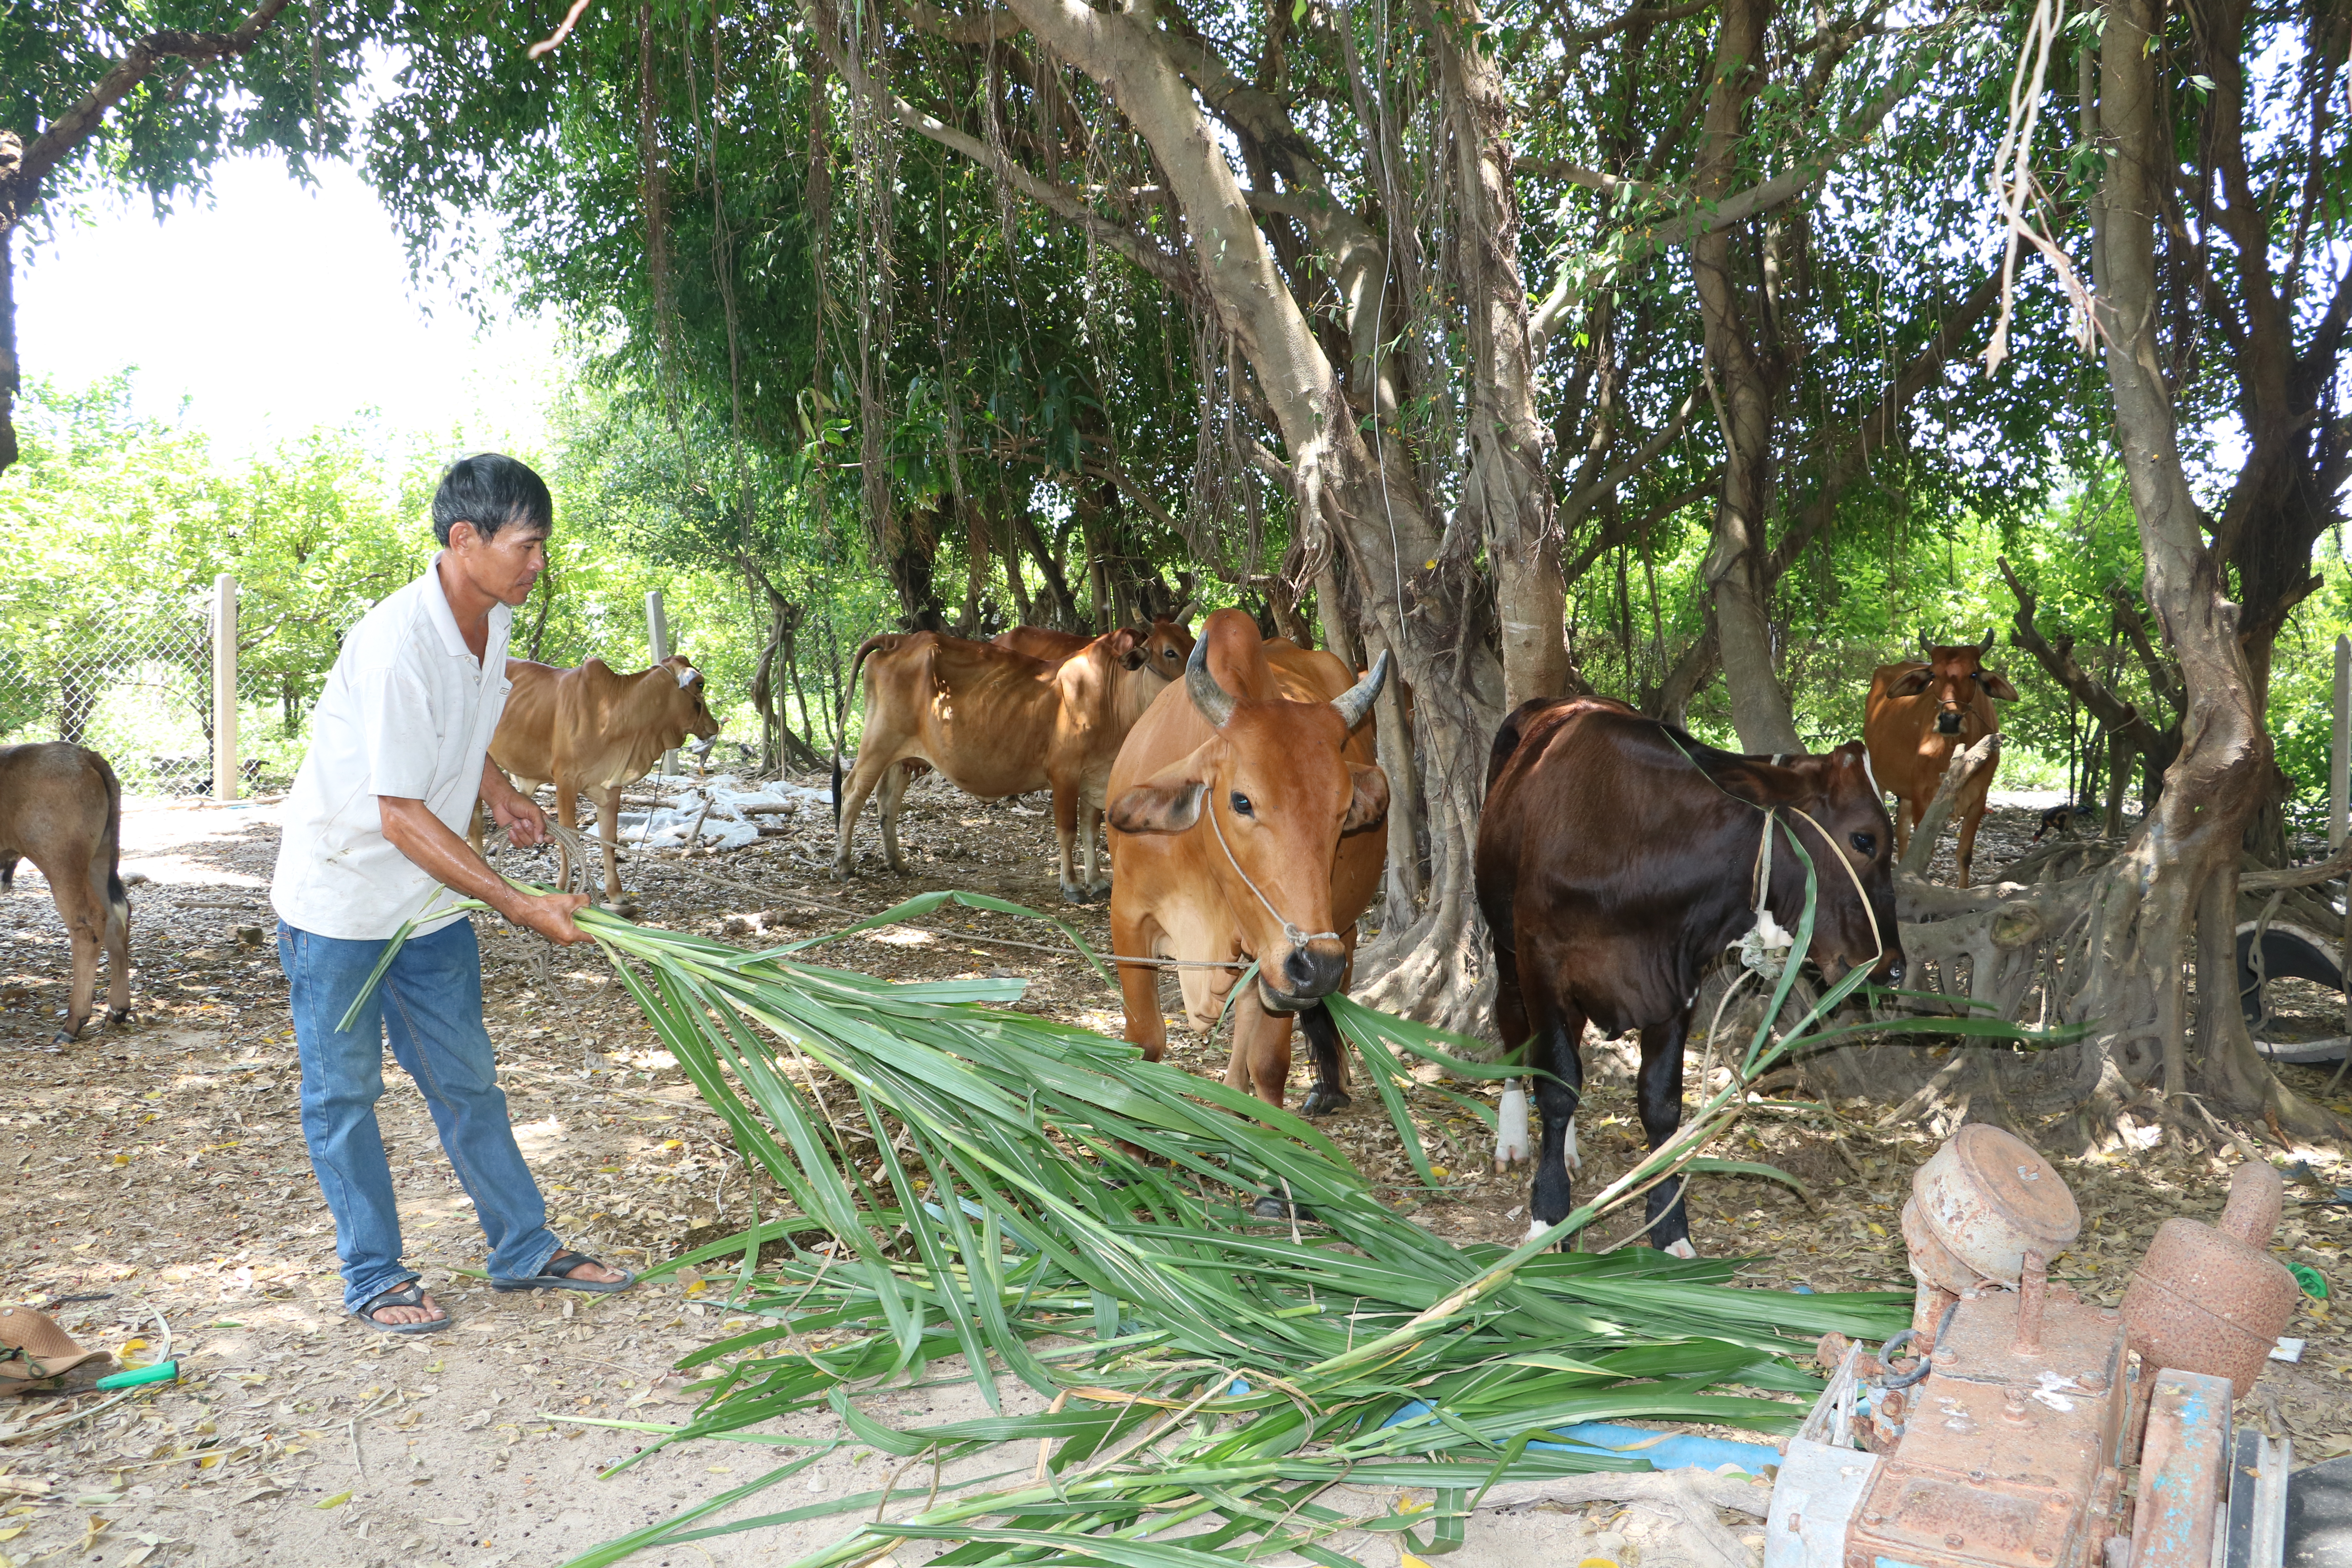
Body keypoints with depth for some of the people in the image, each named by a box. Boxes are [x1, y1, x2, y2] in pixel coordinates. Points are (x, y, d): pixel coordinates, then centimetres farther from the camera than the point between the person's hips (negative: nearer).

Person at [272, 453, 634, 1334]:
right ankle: (374, 1277, 19)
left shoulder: (494, 619, -2)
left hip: (428, 900, 8)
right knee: (343, 1093, 7)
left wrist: (498, 791, -1)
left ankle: (525, 1250, 21)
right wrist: (523, 907, -28)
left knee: (465, 1080, 13)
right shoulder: (397, 644, -29)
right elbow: (402, 816, -28)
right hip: (339, 896, -7)